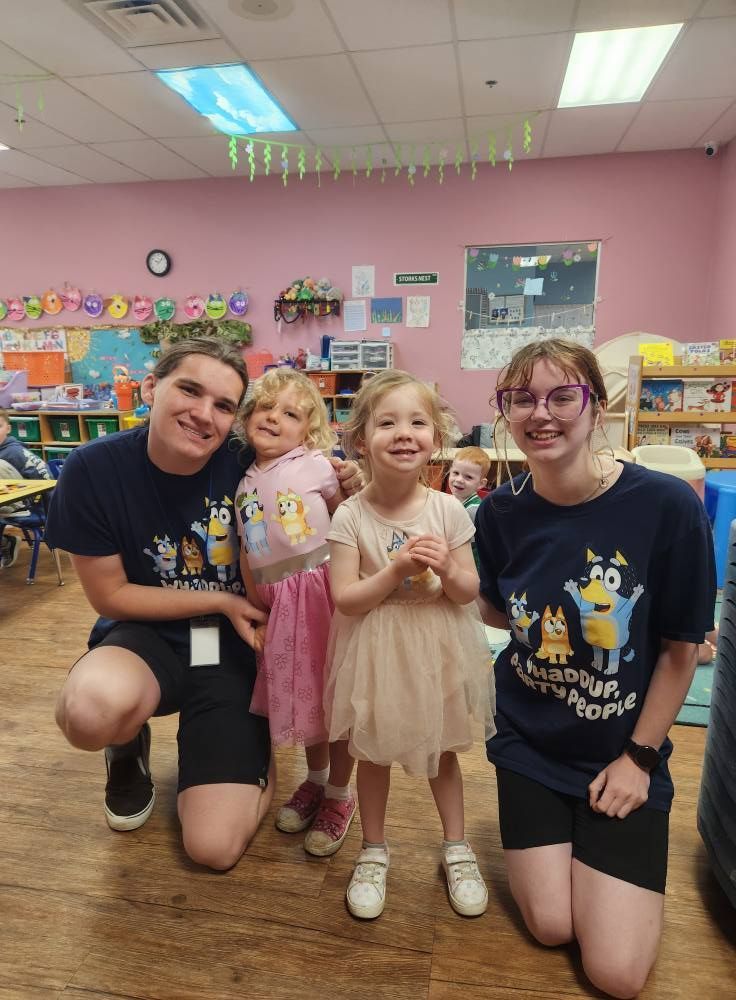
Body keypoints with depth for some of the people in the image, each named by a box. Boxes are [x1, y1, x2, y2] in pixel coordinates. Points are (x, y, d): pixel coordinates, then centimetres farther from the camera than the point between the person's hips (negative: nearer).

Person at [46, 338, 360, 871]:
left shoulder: (246, 464, -17)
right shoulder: (94, 468, -17)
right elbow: (110, 595, -10)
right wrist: (220, 600, -16)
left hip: (233, 649, 0)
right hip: (147, 635, 1)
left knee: (216, 847, -7)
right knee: (90, 711, -36)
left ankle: (261, 751, 26)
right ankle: (129, 748, 4)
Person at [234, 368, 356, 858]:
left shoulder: (316, 466, -7)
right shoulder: (244, 483, 8)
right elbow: (246, 553, 11)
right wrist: (256, 609, 8)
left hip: (325, 591, -5)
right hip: (281, 602, 5)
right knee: (302, 693, 19)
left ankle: (339, 796, 31)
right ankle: (315, 780, 44)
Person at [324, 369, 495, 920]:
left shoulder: (448, 510, -11)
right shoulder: (350, 516, -15)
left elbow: (469, 591, -5)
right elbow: (345, 599, -16)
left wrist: (447, 570, -25)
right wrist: (397, 570, -27)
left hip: (436, 651, 1)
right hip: (375, 653, -1)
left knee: (443, 750, 20)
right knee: (373, 752, 17)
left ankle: (457, 846, 42)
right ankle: (374, 850, 41)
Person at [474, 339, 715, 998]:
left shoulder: (667, 505, -22)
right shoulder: (501, 512, -11)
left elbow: (680, 650, -10)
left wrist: (639, 756, -6)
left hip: (623, 749, -1)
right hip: (531, 743, 2)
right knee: (551, 928, 5)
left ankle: (628, 859, 27)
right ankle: (537, 832, 34)